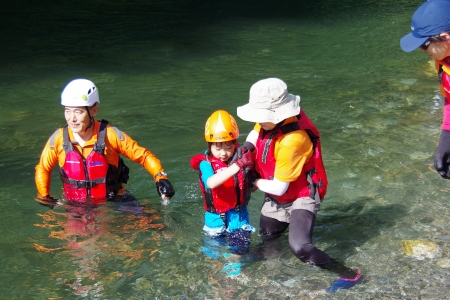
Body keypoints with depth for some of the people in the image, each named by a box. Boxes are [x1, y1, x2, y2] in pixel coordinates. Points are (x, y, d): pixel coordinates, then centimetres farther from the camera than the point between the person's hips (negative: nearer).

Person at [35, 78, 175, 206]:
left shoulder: (111, 136, -14)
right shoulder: (58, 139, -7)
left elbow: (144, 156, -6)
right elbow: (43, 169, 10)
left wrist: (161, 179, -20)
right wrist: (44, 197, 0)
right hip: (74, 208, 3)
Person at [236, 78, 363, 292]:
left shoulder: (291, 142, -37)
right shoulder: (273, 119, -15)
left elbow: (279, 188, -28)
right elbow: (256, 131, 12)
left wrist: (255, 182, -11)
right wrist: (248, 145, -10)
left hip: (302, 196, -8)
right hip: (277, 197, 8)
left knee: (300, 247, -27)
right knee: (266, 234, 25)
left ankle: (347, 274, -10)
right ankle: (293, 220, 54)